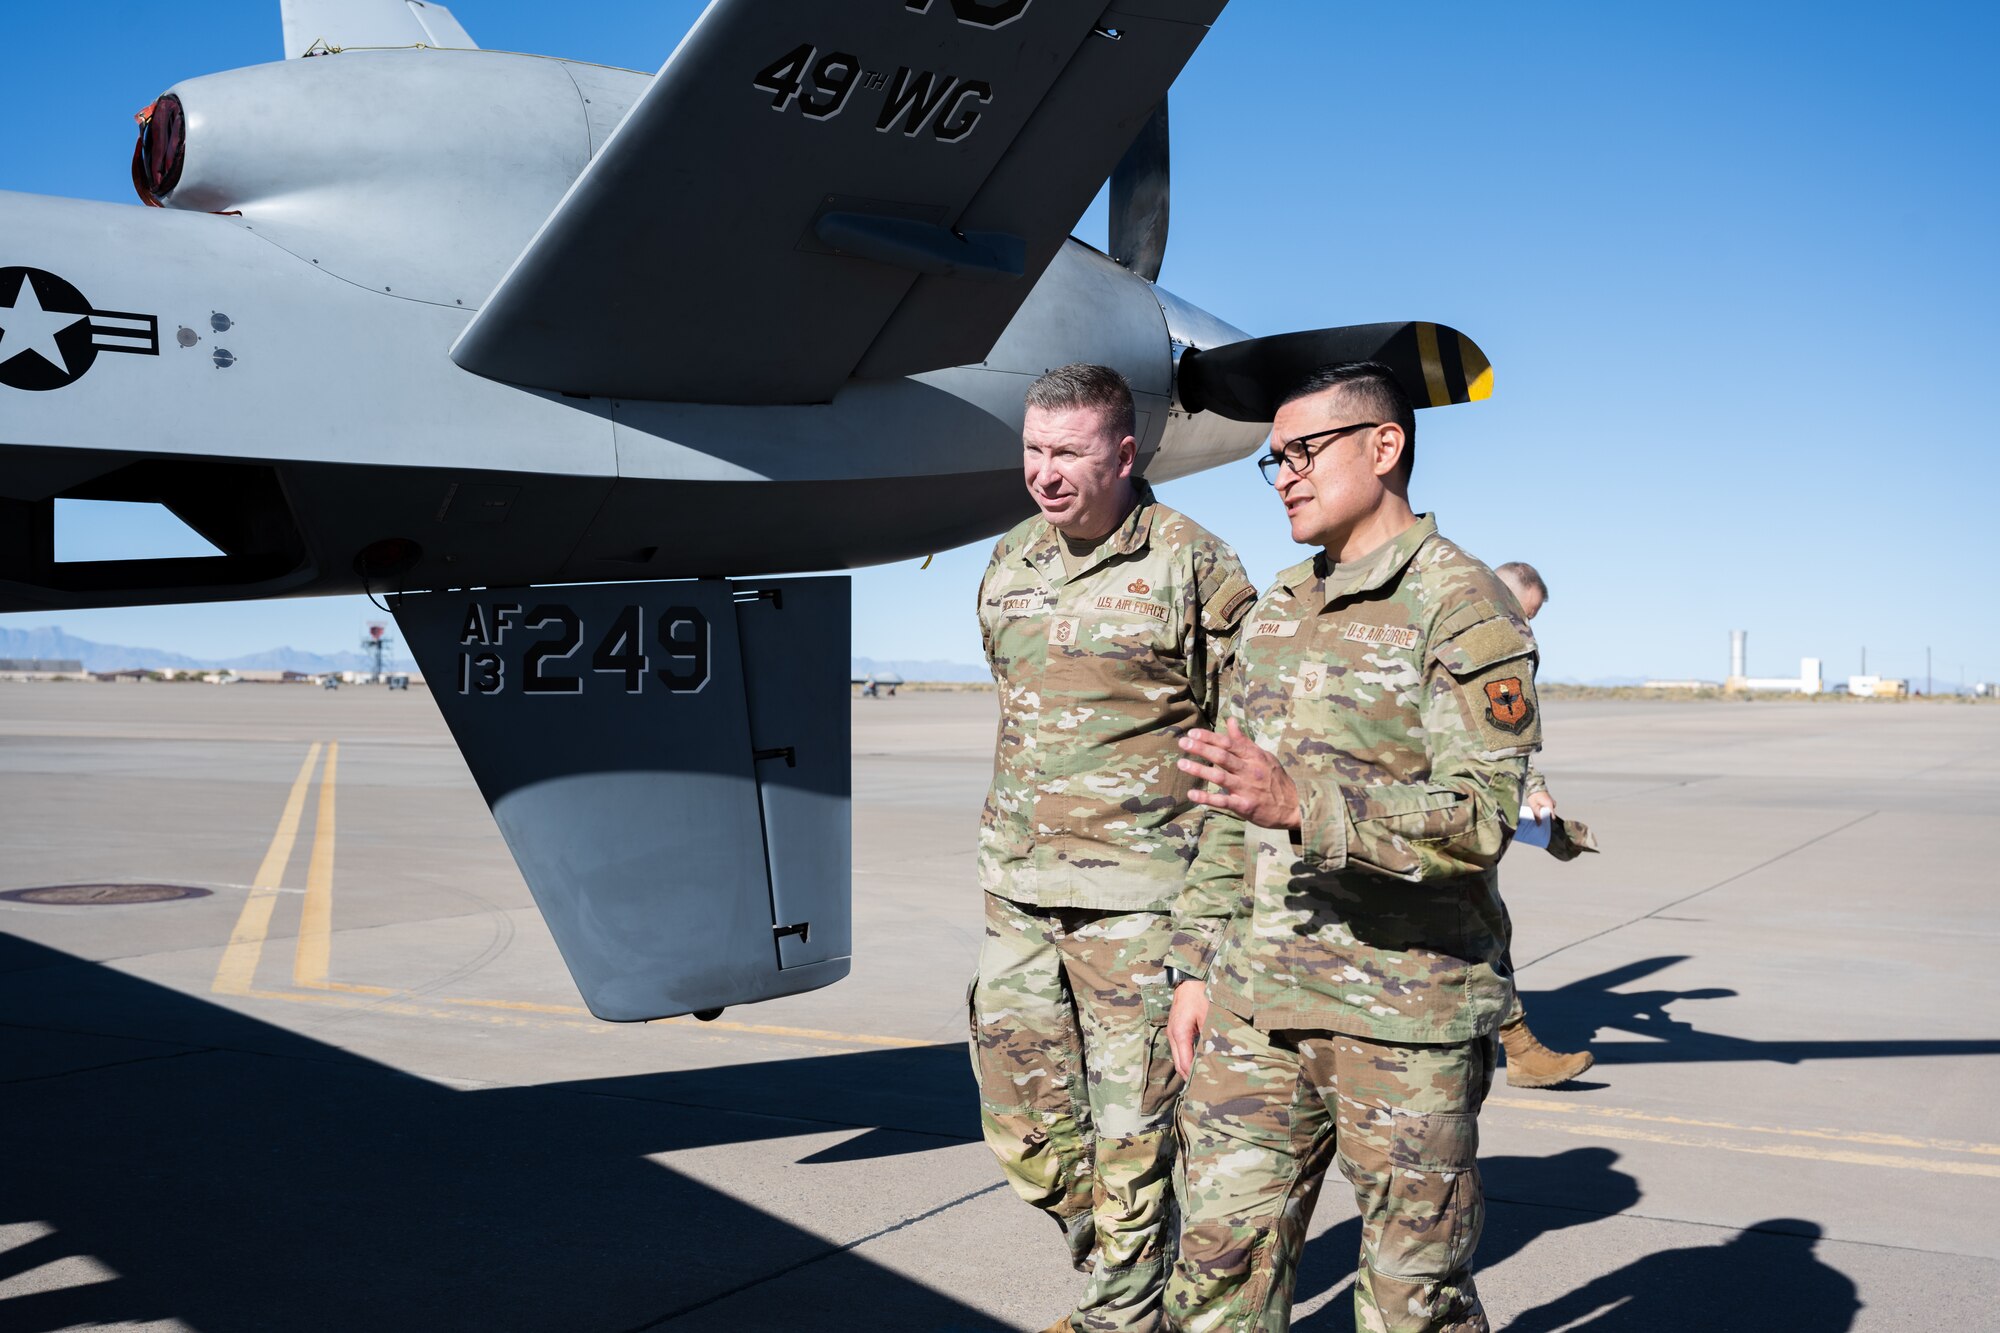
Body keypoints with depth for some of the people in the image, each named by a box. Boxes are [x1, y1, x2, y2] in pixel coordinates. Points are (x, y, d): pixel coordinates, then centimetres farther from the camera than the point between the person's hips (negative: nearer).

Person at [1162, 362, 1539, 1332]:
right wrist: (1197, 967, 15)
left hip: (1405, 1014, -6)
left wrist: (1303, 804, -31)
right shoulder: (1278, 610, 14)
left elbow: (1481, 817, -19)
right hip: (1257, 999, 6)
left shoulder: (1464, 608, -9)